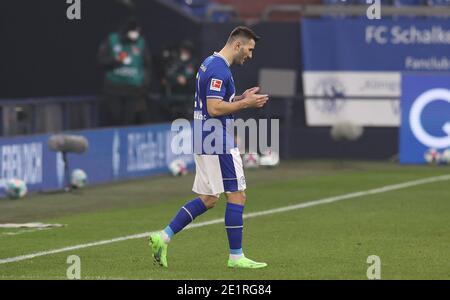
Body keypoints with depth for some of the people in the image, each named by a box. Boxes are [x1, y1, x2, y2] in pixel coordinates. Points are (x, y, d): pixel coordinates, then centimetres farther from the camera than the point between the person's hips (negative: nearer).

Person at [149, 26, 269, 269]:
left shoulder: (210, 64, 15)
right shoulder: (219, 69, -17)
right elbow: (215, 108, -23)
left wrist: (241, 98, 13)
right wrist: (246, 104, -14)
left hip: (204, 141, 10)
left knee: (208, 199, 13)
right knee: (237, 196, -3)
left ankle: (163, 237, 8)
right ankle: (236, 256, 2)